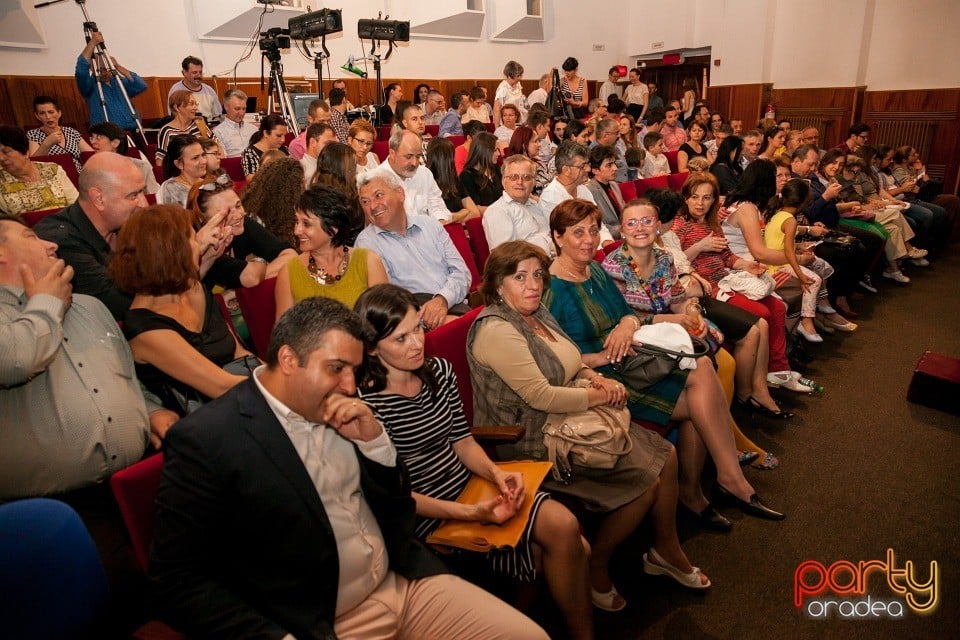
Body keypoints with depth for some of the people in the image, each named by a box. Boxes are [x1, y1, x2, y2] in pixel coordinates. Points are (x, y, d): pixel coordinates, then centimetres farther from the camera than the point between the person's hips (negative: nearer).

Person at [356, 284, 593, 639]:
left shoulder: (439, 370, 2)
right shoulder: (367, 403, -19)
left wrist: (495, 472, -10)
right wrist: (470, 514, -23)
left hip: (469, 488, 6)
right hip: (430, 514, -6)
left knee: (564, 525, -12)